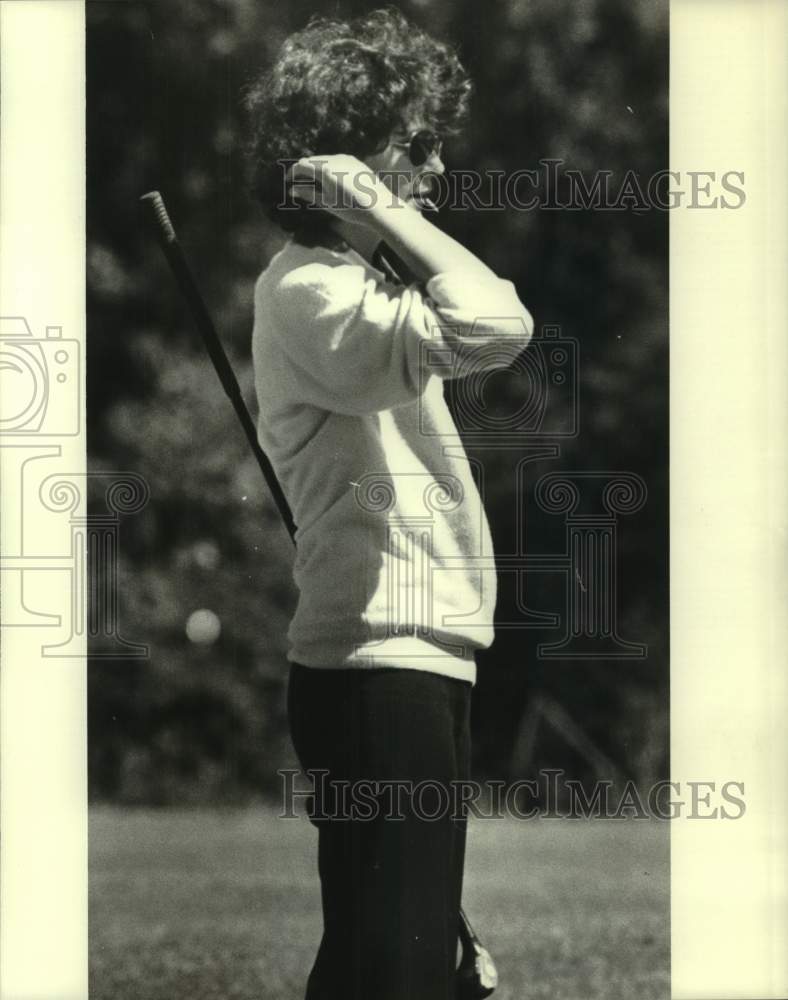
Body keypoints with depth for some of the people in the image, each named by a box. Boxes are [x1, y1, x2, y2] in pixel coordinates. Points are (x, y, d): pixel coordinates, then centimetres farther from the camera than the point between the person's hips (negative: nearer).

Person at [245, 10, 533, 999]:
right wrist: (384, 210, -22)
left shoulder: (342, 280, 19)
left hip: (403, 664, 11)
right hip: (383, 670, -11)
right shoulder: (310, 290, -15)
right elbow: (494, 325, -31)